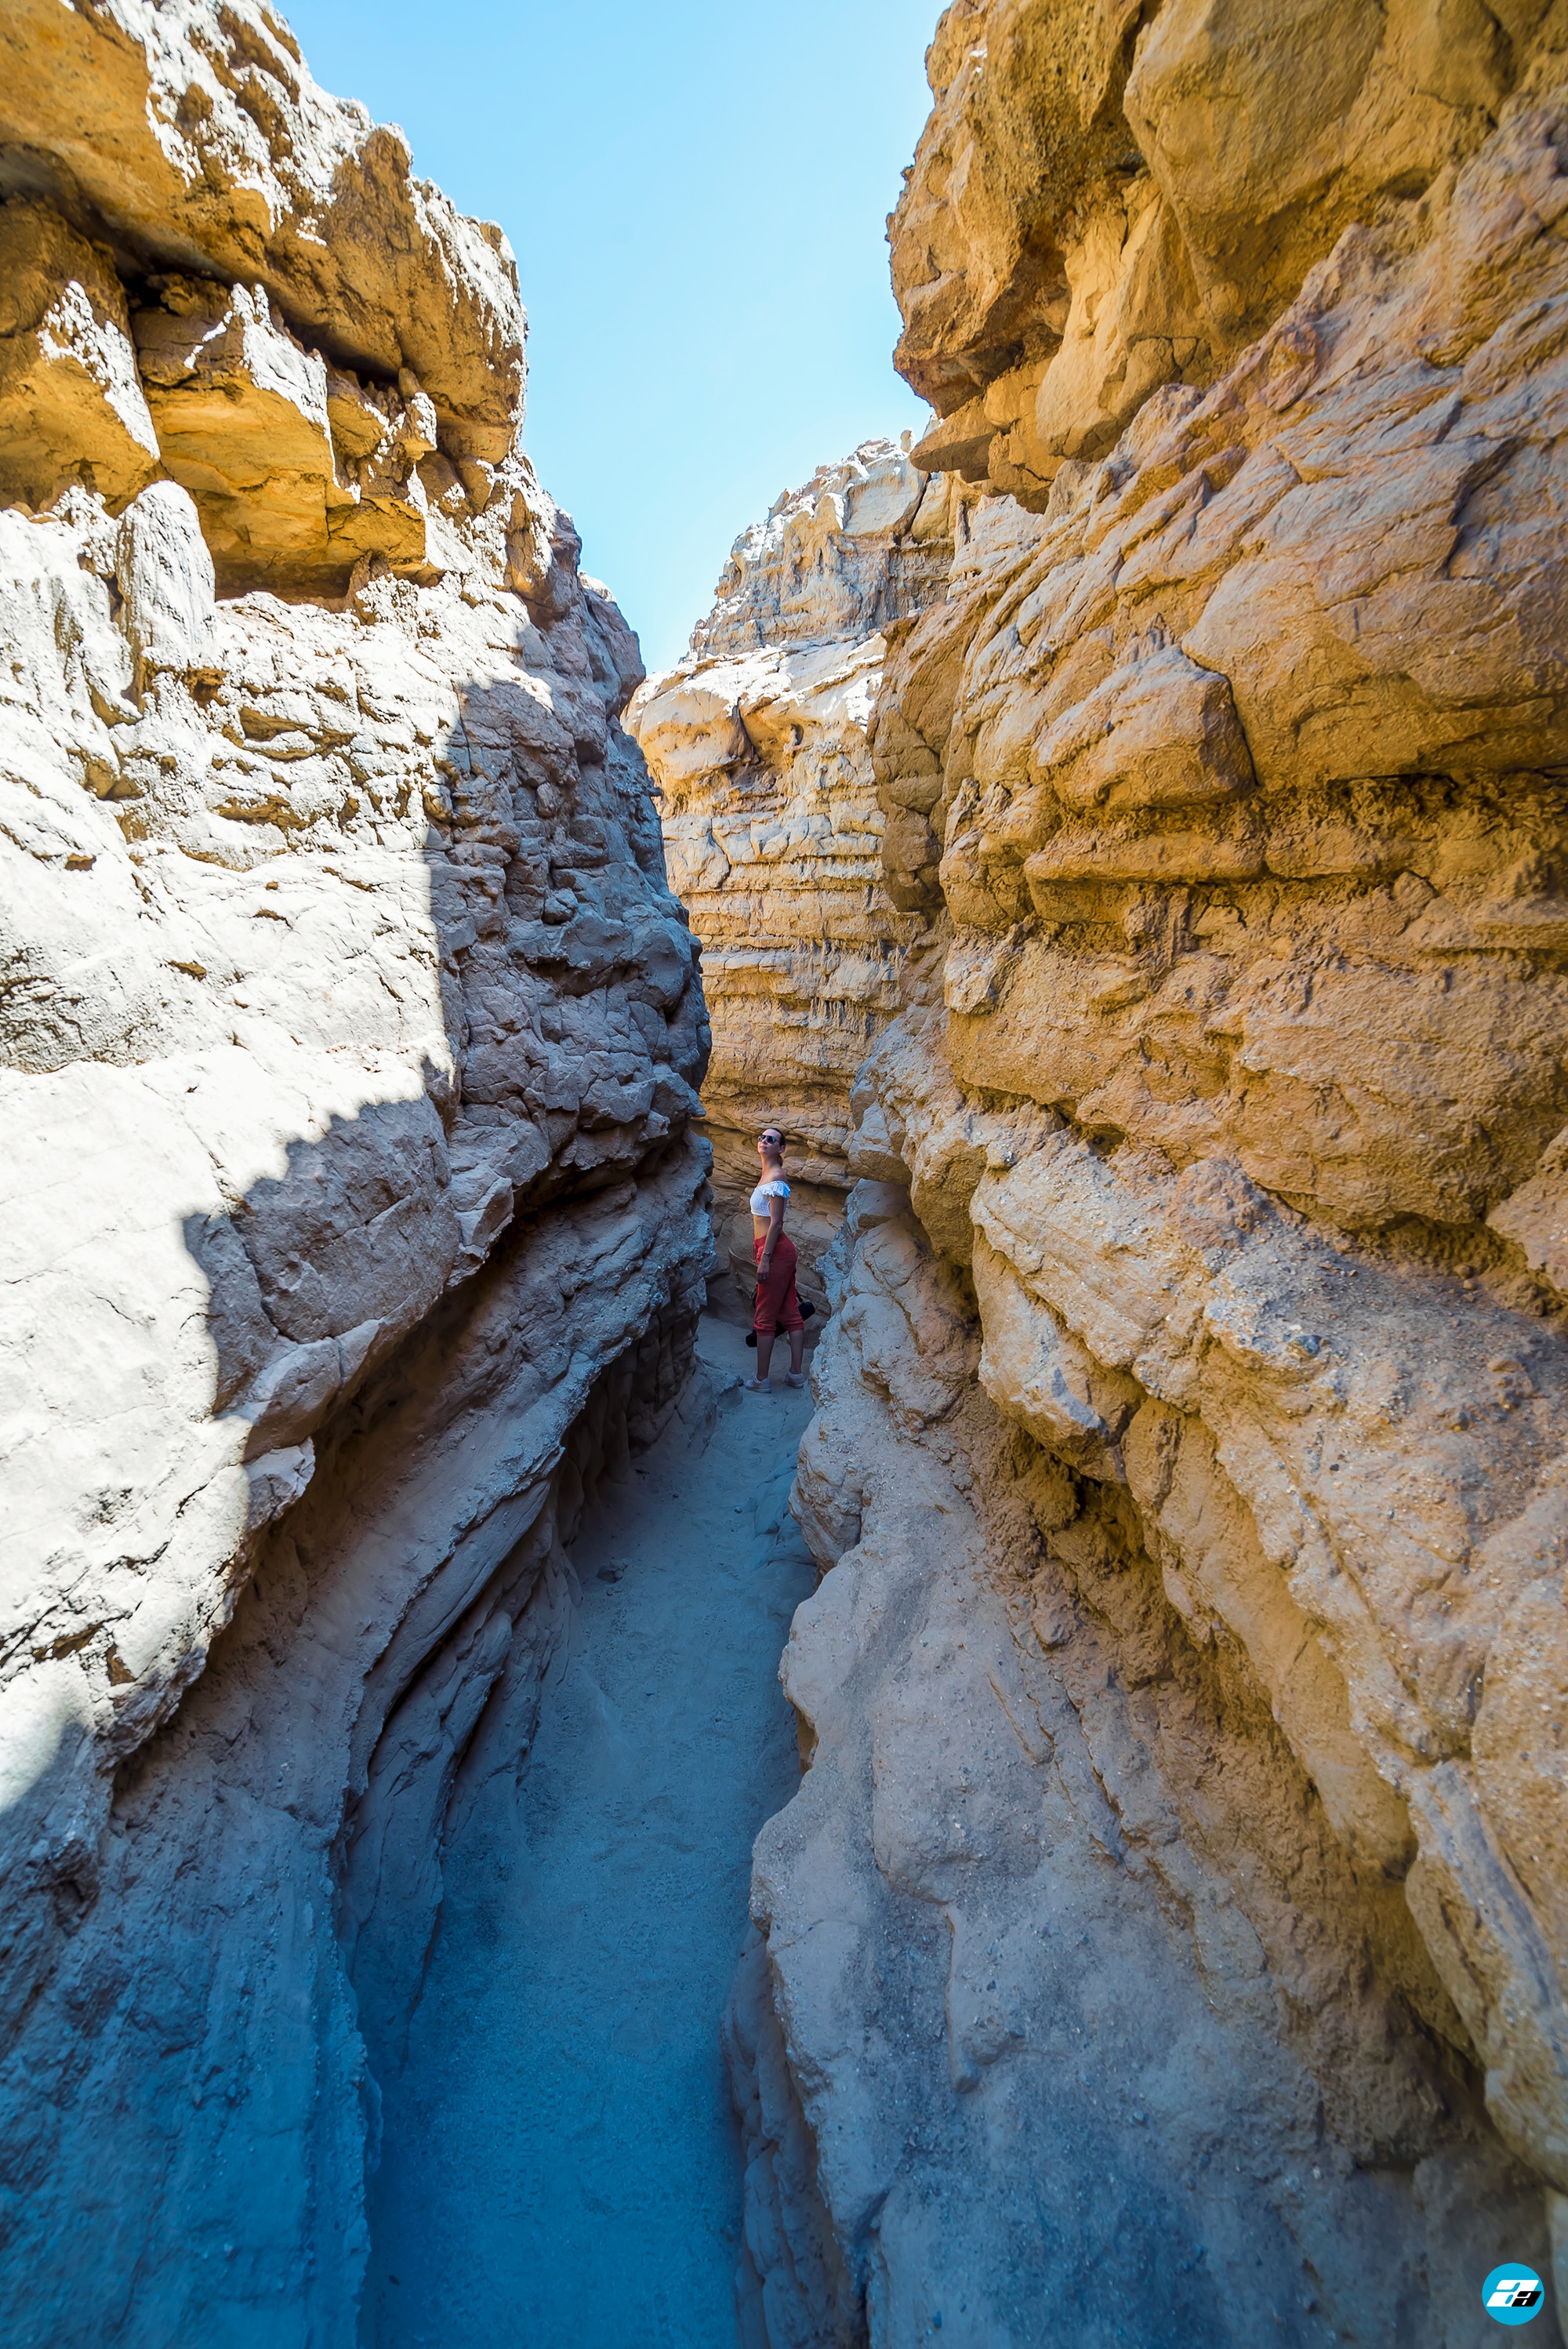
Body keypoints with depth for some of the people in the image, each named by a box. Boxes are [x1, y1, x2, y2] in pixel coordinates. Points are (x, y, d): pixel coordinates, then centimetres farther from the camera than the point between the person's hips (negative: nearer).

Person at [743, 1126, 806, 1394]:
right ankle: (796, 1373, 19)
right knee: (790, 1313, 12)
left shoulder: (776, 1177, -14)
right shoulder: (769, 1175, 15)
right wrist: (760, 1252, 20)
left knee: (764, 1317, -2)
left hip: (775, 1250, -10)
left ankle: (761, 1380, 6)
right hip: (781, 1250, 10)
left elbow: (776, 1221, -18)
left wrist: (765, 1258, -20)